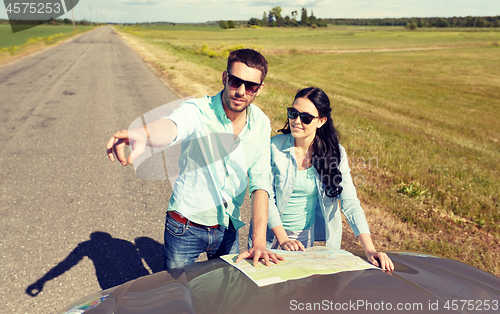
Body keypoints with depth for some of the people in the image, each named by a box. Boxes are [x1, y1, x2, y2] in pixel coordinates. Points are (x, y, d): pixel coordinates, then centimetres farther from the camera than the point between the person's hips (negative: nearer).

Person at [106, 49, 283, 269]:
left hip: (228, 229, 4)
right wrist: (143, 135, -69)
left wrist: (259, 242, -20)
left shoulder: (261, 123, -7)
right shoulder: (197, 111, -20)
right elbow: (171, 126, -44)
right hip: (185, 228, -3)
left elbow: (260, 182, -10)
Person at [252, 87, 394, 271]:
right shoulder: (274, 146, -15)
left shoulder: (335, 153, -11)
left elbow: (350, 203, -15)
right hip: (271, 234, -1)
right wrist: (282, 239, -20)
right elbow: (266, 197, -12)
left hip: (307, 235, 1)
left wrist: (370, 250, -24)